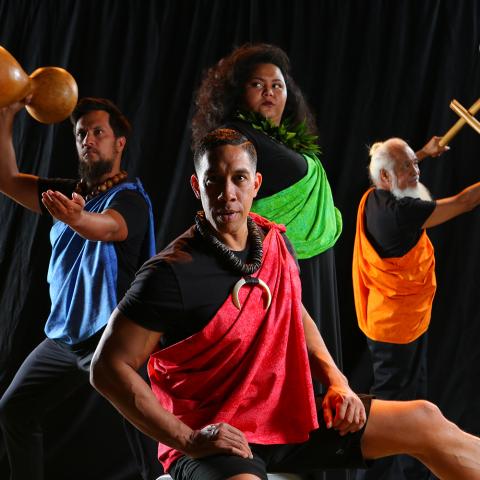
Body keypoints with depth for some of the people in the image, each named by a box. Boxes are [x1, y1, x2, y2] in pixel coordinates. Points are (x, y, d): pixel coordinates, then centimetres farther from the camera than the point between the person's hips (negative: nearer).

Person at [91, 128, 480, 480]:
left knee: (424, 420, 7)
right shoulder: (172, 273, -20)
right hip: (214, 440, -6)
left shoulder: (276, 242, 3)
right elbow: (108, 368, -18)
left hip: (288, 419, 7)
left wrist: (337, 382, 7)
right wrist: (187, 440, -23)